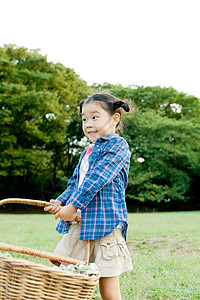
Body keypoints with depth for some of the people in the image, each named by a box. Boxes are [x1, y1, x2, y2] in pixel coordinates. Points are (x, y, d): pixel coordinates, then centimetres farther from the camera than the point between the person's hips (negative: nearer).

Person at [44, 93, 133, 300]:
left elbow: (96, 180, -15)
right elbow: (75, 182, 22)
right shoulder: (87, 152, 20)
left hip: (105, 222, -8)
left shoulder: (118, 145, -6)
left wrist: (73, 206, -17)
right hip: (79, 223, 8)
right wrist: (61, 201, 3)